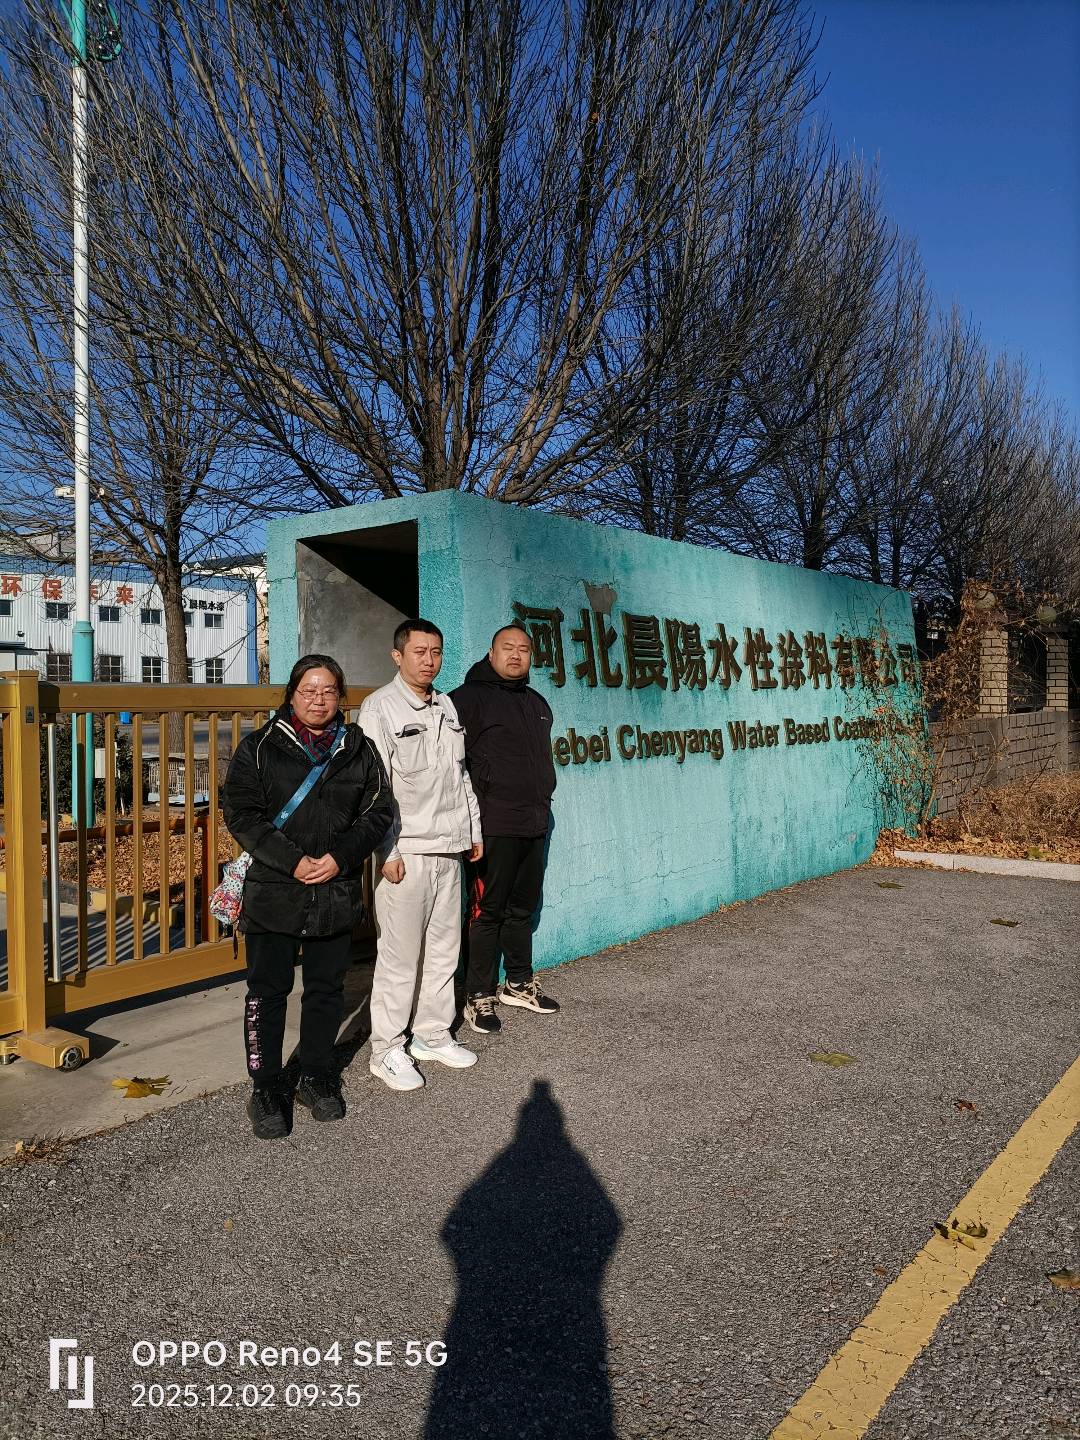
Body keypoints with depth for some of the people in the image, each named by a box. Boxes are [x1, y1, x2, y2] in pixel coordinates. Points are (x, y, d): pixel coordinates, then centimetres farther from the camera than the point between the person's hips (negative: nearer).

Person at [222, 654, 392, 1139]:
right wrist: (292, 861, -16)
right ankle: (266, 1088, 21)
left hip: (337, 893, 2)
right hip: (274, 893, -2)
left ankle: (317, 1077, 31)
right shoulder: (259, 747, -2)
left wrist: (341, 857, -12)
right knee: (267, 991, 6)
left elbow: (377, 811, 3)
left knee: (326, 989, 13)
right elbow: (241, 813, -8)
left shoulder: (359, 749, 5)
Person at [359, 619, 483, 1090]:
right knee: (399, 955, -1)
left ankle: (433, 1035, 27)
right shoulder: (380, 707, -6)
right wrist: (387, 850, -15)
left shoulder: (448, 707, 15)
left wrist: (473, 830, 18)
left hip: (449, 848, 7)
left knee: (444, 948, 13)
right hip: (406, 851, -7)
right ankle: (387, 1050, 12)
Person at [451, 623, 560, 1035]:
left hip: (535, 824, 8)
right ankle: (479, 996, 8)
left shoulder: (537, 703, 17)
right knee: (487, 911, -1)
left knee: (523, 908, 16)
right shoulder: (471, 697, -7)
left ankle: (518, 983, 29)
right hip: (495, 826, -7)